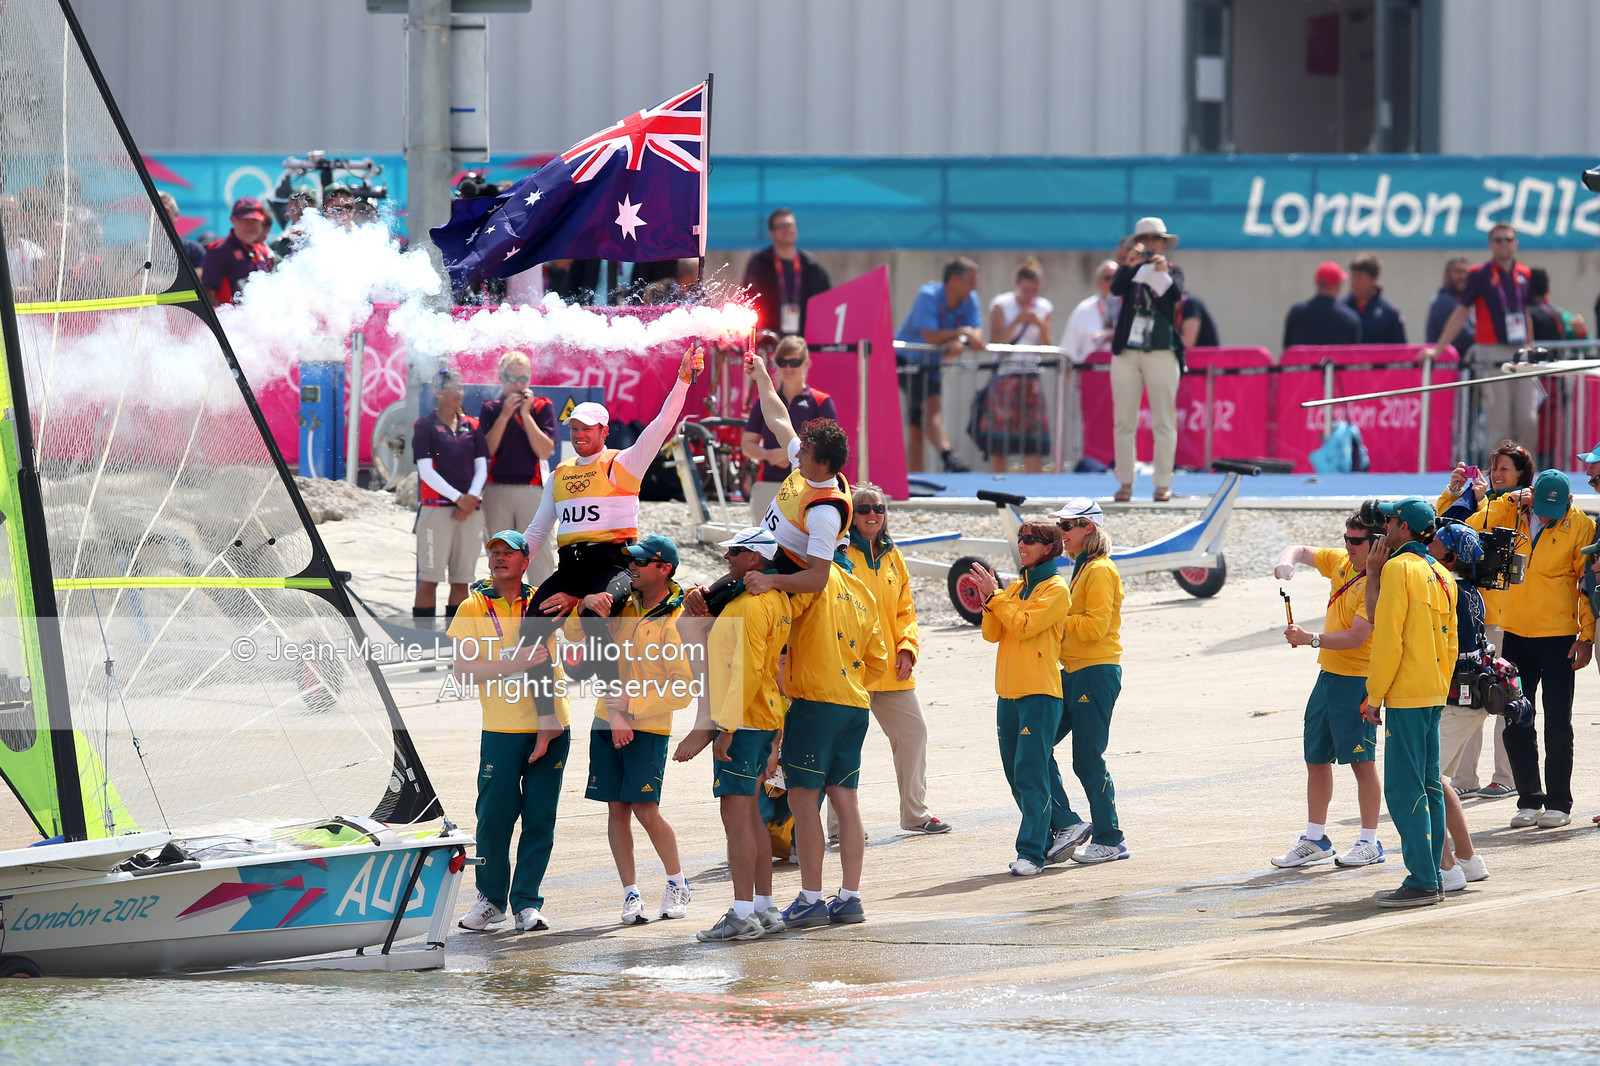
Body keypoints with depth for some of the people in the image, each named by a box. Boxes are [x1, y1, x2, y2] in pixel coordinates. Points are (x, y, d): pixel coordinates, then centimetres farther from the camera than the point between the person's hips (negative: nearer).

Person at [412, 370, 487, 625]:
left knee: (461, 580, 6)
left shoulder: (472, 427, 13)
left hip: (470, 510, 5)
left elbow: (481, 467, 11)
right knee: (430, 579, -7)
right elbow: (426, 471, -7)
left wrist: (471, 499, -6)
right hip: (436, 507, -5)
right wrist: (458, 498, -13)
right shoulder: (426, 426, 0)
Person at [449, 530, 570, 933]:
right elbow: (464, 669, -4)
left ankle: (527, 902, 8)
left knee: (540, 819, 0)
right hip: (501, 730, -1)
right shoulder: (474, 608, 3)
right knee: (494, 816, -2)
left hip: (549, 730, 1)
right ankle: (491, 897, 15)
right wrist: (514, 663, -16)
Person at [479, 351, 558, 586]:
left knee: (540, 554, -8)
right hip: (497, 490, 2)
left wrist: (526, 414, -8)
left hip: (532, 489, -2)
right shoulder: (491, 409, 9)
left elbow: (545, 451, -5)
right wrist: (504, 415, -8)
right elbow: (486, 450, -3)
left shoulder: (542, 407, 6)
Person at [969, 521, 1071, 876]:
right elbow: (994, 633, 11)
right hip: (1009, 692, 8)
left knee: (1031, 773, -11)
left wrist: (995, 595, -11)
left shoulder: (1055, 590, -5)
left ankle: (1032, 852, -12)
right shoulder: (1015, 588, 17)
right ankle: (1044, 841, 22)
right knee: (1016, 774, 10)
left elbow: (1023, 626, -16)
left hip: (1040, 692, -8)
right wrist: (988, 600, -3)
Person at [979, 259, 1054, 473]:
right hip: (1005, 375, -3)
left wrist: (1041, 325, -10)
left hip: (1031, 376, 3)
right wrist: (1017, 321, -19)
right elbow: (995, 343, -10)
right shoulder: (1001, 305, 0)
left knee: (1034, 439, -4)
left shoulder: (1043, 308, 10)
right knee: (999, 443, -6)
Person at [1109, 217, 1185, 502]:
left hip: (1162, 353, -2)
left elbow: (1176, 295, -11)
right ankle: (1125, 482, 6)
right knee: (1123, 422, 1)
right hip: (1126, 352, 2)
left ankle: (1163, 483, 0)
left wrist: (1164, 272, -29)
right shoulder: (1131, 271, 11)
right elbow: (1116, 288, -9)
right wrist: (1128, 265, -26)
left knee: (1164, 422, -3)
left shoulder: (1172, 272, 8)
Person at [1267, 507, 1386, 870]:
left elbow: (1355, 637, -22)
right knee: (1316, 758, 11)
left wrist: (1312, 639, -28)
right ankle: (1315, 840, 19)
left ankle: (1370, 842, 2)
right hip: (1329, 674, 9)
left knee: (1362, 760, -4)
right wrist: (1287, 562, -3)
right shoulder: (1340, 562, 8)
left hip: (1358, 680, -9)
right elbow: (1301, 551, 19)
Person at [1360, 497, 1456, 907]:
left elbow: (1388, 638, -15)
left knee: (1404, 790, -8)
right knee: (1429, 787, 11)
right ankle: (1430, 878, 13)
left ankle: (1422, 882, -11)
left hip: (1406, 695, -9)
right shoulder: (1441, 576, 14)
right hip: (1434, 695, 9)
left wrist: (1375, 695, -10)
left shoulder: (1399, 568, -11)